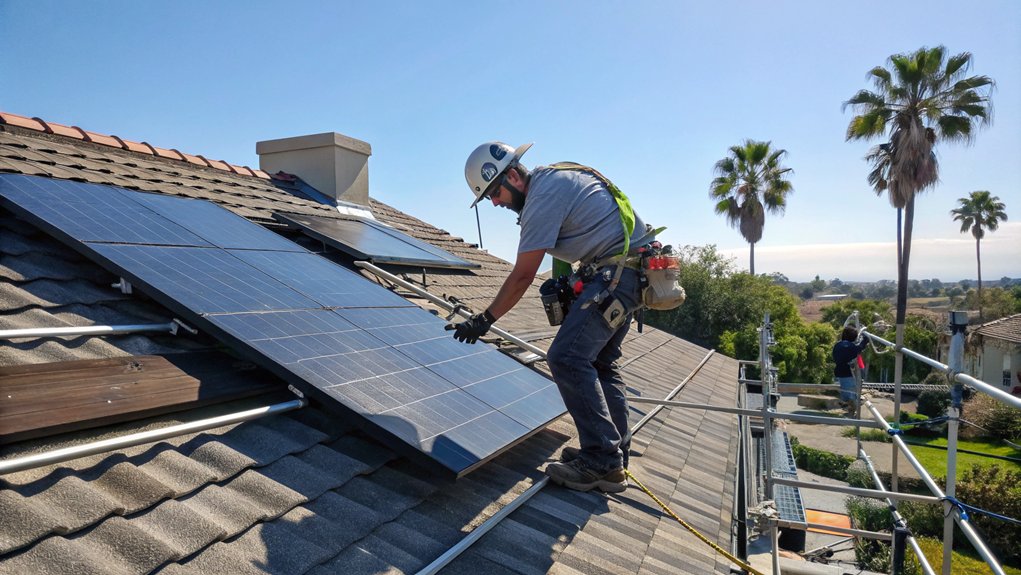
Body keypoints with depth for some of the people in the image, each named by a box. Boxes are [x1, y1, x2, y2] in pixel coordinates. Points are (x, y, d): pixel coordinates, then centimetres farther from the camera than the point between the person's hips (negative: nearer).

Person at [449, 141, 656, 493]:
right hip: (632, 270, 11)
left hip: (617, 272, -11)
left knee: (567, 358, -15)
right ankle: (616, 455, 19)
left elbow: (522, 276, -15)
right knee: (599, 361, 14)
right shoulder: (554, 178, 15)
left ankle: (603, 464, -10)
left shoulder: (544, 194, -15)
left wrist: (485, 319, -7)